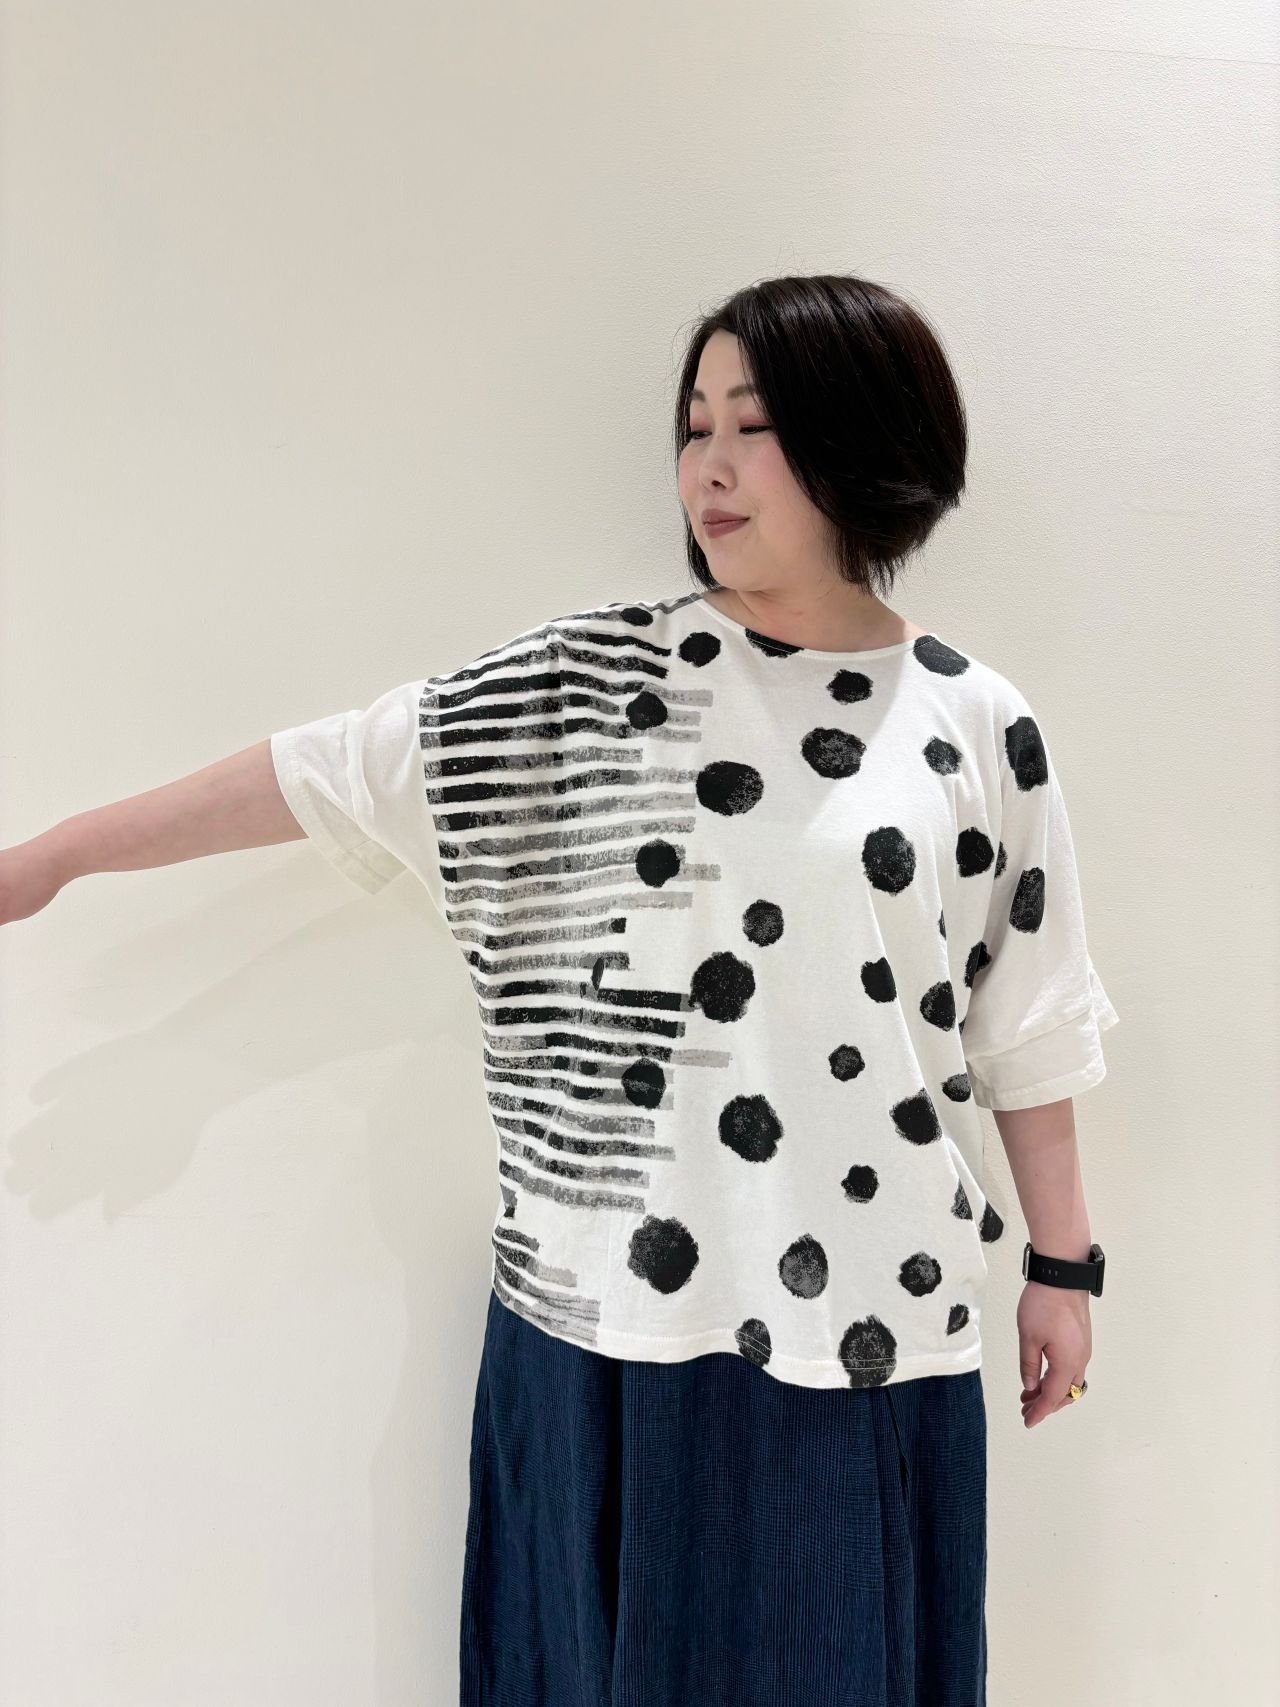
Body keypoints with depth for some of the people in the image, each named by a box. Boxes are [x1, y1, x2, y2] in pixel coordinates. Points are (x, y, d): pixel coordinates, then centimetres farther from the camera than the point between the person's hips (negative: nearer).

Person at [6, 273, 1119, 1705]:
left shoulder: (977, 728, 0)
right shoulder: (588, 681, -1)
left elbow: (1026, 1025, 5)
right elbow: (329, 771, 0)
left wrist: (1063, 1263, 10)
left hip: (868, 1322, 1)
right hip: (610, 1306, 0)